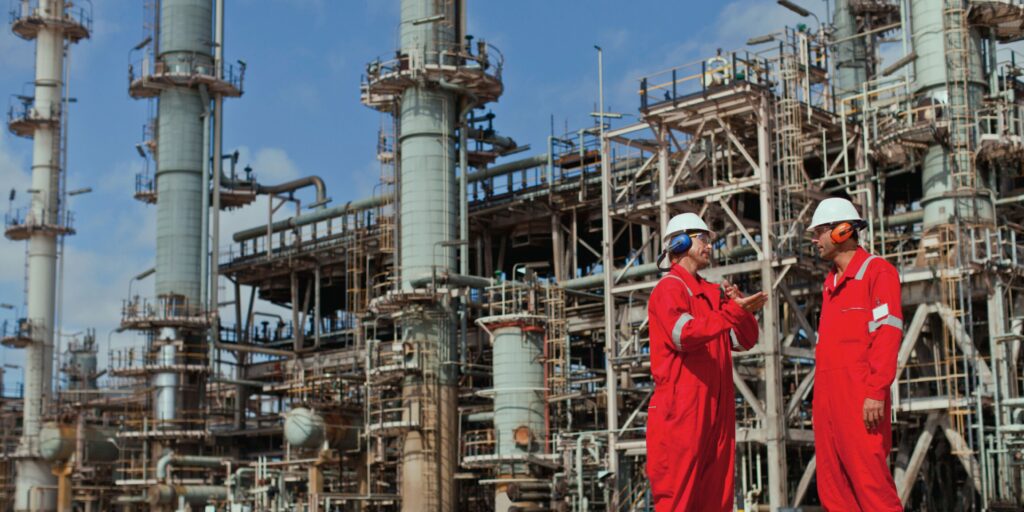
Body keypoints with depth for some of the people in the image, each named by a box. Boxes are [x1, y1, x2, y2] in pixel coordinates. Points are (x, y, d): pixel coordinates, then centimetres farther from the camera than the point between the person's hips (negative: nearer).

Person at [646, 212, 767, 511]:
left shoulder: (713, 293, 21)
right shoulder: (669, 288, -5)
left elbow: (745, 341, 17)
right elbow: (684, 335, -21)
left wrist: (741, 309, -1)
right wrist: (733, 311, -26)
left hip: (717, 410, 8)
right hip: (682, 409, -8)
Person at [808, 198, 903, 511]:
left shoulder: (877, 271, -2)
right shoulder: (832, 282, 21)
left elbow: (888, 334, -12)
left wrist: (877, 391, -19)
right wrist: (821, 397, 13)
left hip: (859, 393, -8)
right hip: (827, 392, 8)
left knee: (871, 484, -10)